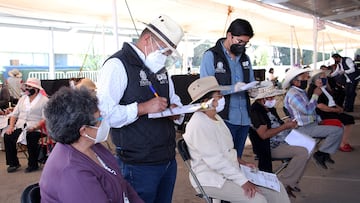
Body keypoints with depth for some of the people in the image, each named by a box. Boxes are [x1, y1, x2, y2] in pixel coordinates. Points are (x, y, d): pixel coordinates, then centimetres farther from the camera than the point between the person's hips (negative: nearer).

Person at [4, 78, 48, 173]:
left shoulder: (44, 100, -2)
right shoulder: (22, 99, 18)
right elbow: (14, 114, 17)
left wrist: (35, 127, -24)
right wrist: (11, 126, 1)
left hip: (34, 129, -6)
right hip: (19, 127, 6)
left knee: (31, 138, -33)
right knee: (7, 136, -18)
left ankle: (33, 164, -10)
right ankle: (13, 163, -1)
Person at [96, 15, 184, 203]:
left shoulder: (160, 68, 13)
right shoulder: (118, 65, -14)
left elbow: (174, 99, 24)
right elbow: (103, 112, -25)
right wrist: (144, 108, -25)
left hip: (168, 159, 8)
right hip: (139, 165, -8)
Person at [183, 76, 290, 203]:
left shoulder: (215, 117, 10)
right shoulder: (199, 125, -21)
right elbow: (216, 161, -25)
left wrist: (241, 162, 5)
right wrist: (243, 181, -23)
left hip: (231, 170, 9)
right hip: (212, 180, -9)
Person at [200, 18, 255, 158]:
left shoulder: (245, 58, 15)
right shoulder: (211, 55, -5)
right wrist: (233, 88, -24)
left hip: (244, 119, 6)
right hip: (224, 118, -6)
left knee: (237, 159, 16)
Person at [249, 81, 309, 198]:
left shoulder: (270, 108, 12)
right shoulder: (256, 110, -18)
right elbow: (263, 134, -25)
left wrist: (290, 124, 1)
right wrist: (284, 126, -18)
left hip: (282, 140, 10)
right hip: (271, 147, -10)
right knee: (302, 152, -21)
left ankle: (292, 182, 9)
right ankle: (283, 184, -8)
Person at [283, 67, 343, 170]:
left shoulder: (300, 91, 12)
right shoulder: (293, 94, -20)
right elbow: (307, 110, -27)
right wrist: (315, 95, -17)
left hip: (311, 124, 11)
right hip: (304, 129, -11)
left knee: (338, 129, 19)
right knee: (337, 131, -18)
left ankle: (325, 153, 15)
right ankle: (320, 153, -6)